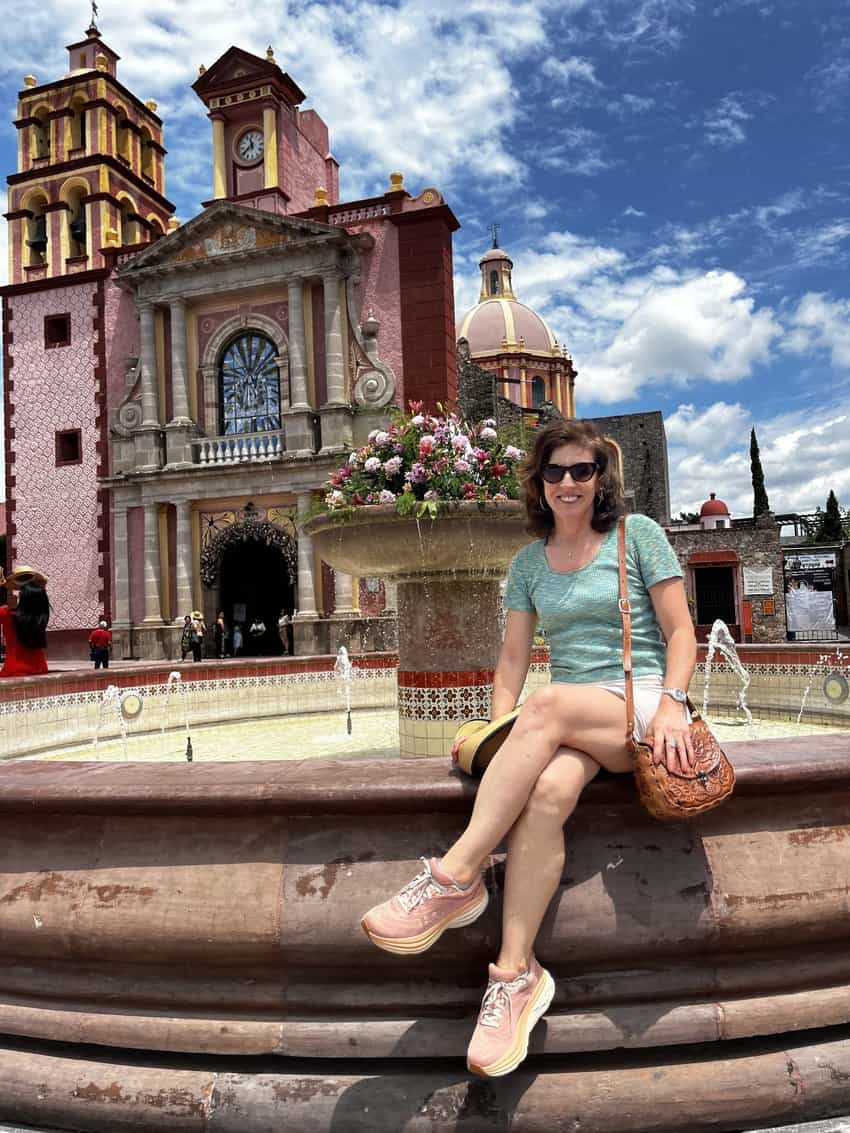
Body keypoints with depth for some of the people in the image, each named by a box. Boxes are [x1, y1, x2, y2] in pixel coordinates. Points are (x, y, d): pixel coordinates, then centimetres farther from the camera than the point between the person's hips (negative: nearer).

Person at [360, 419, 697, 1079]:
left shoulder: (638, 535, 5)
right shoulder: (529, 563, 15)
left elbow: (680, 632, 2)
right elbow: (513, 659, 12)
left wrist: (671, 705, -14)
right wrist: (500, 738, 0)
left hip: (641, 701, -3)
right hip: (568, 724, 3)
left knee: (548, 706, -35)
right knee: (545, 792, -32)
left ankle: (455, 879, -33)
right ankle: (517, 973, -28)